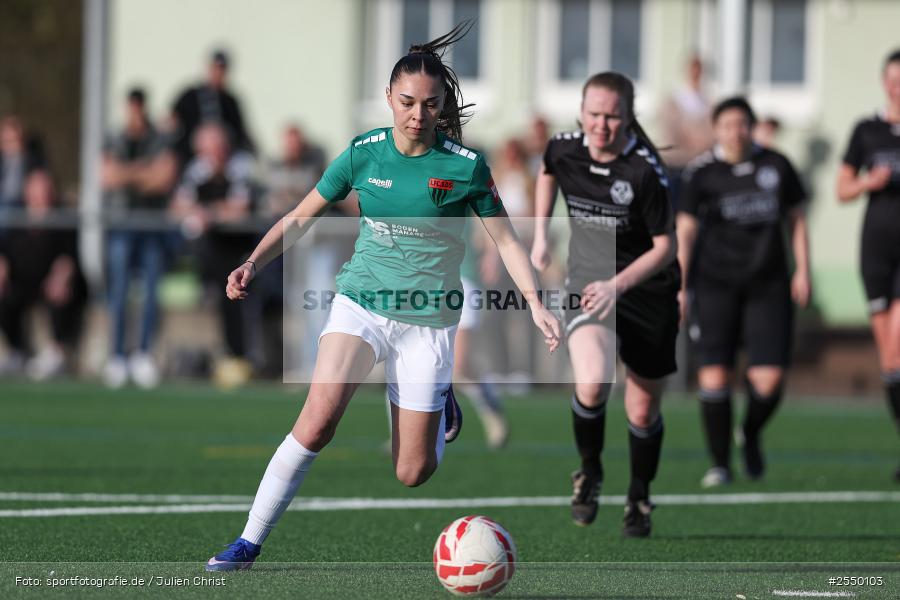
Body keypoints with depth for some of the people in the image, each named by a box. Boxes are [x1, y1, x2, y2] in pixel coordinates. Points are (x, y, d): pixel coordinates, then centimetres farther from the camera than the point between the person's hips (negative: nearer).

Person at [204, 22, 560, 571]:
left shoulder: (466, 166, -8)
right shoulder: (364, 153, -3)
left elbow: (506, 239, 2)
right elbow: (300, 220, 5)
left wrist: (537, 304, -9)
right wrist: (253, 264, -9)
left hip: (428, 320, -1)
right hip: (361, 304, 1)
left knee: (412, 475, 2)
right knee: (317, 422, -24)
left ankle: (440, 400, 36)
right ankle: (250, 542, -15)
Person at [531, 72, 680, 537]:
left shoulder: (645, 171, -21)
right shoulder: (564, 149, -9)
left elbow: (666, 246, -16)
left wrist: (618, 284, -29)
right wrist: (540, 233, 14)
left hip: (646, 290, -1)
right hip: (587, 280, 1)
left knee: (643, 410, 9)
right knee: (592, 385, -26)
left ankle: (639, 500, 35)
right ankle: (589, 473, 1)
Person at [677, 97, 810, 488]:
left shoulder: (775, 166, 6)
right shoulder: (702, 173, -1)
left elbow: (796, 219, 15)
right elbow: (685, 231, 2)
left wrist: (802, 271, 9)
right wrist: (679, 286, -3)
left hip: (768, 283, 2)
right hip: (715, 283, -2)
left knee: (769, 380, -7)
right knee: (714, 376, -10)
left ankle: (751, 434, 25)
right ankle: (720, 463, 4)